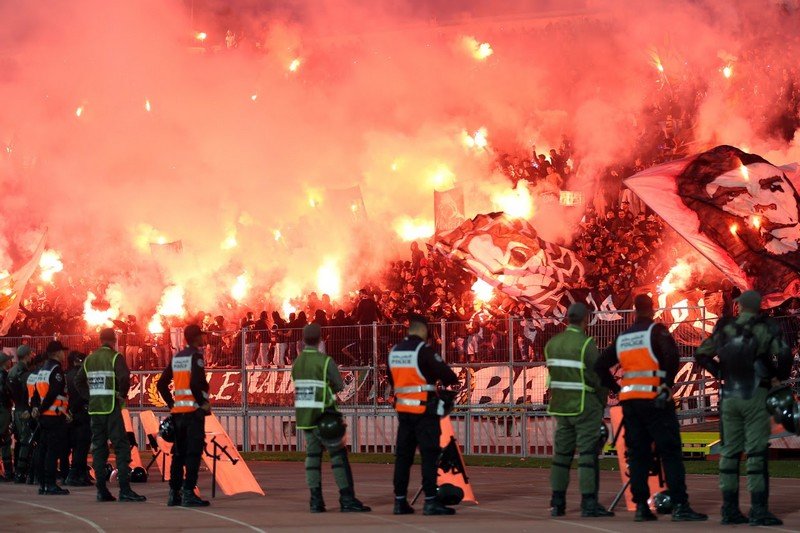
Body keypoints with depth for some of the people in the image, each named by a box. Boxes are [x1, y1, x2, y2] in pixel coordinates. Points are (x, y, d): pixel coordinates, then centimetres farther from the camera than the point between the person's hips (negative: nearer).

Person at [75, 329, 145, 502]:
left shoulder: (89, 359, 12)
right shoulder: (115, 357, -8)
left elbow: (78, 382, 14)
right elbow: (124, 377, -22)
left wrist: (90, 396, 12)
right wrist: (122, 395, -8)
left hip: (94, 408, 6)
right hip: (111, 408, -6)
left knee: (98, 448, 10)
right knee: (121, 446, -4)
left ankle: (101, 490, 9)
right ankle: (124, 490, -11)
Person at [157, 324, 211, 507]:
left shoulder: (177, 357, 14)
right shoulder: (196, 356, -9)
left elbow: (162, 384, 14)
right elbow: (196, 383, -22)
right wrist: (203, 402, -11)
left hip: (178, 410, 8)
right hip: (194, 410, -8)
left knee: (179, 452, 12)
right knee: (193, 453, -7)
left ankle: (174, 493, 13)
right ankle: (188, 493, -12)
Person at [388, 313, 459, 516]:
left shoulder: (394, 352, 9)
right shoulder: (424, 351, -12)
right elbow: (447, 375, -13)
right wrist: (453, 380, 9)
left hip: (403, 409, 7)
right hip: (424, 410, -7)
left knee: (403, 455, 10)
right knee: (429, 455, -4)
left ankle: (400, 501, 12)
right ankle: (431, 502, -7)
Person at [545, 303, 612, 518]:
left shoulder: (552, 344, 7)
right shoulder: (586, 344, -13)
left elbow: (553, 372, 10)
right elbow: (598, 376, -10)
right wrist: (603, 401, 5)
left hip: (561, 405, 6)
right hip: (585, 406, -6)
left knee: (561, 452, 11)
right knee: (588, 453, -3)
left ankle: (557, 503, 13)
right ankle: (589, 504, -6)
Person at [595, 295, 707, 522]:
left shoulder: (622, 338, 14)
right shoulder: (656, 331, -4)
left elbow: (601, 366, 15)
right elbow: (671, 354, -22)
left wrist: (616, 388, 15)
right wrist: (668, 383, -11)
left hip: (630, 401, 6)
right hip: (655, 401, -5)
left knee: (637, 455, 10)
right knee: (671, 453, -4)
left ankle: (641, 507, 6)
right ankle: (680, 506, -10)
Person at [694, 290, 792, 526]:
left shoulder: (725, 329, 6)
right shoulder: (765, 329, -7)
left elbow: (701, 354, 11)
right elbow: (784, 354, -19)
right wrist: (780, 376, -2)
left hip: (729, 396, 4)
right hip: (755, 396, -4)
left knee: (729, 452, 10)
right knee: (756, 452, -4)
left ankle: (729, 509, 11)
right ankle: (758, 511, -7)